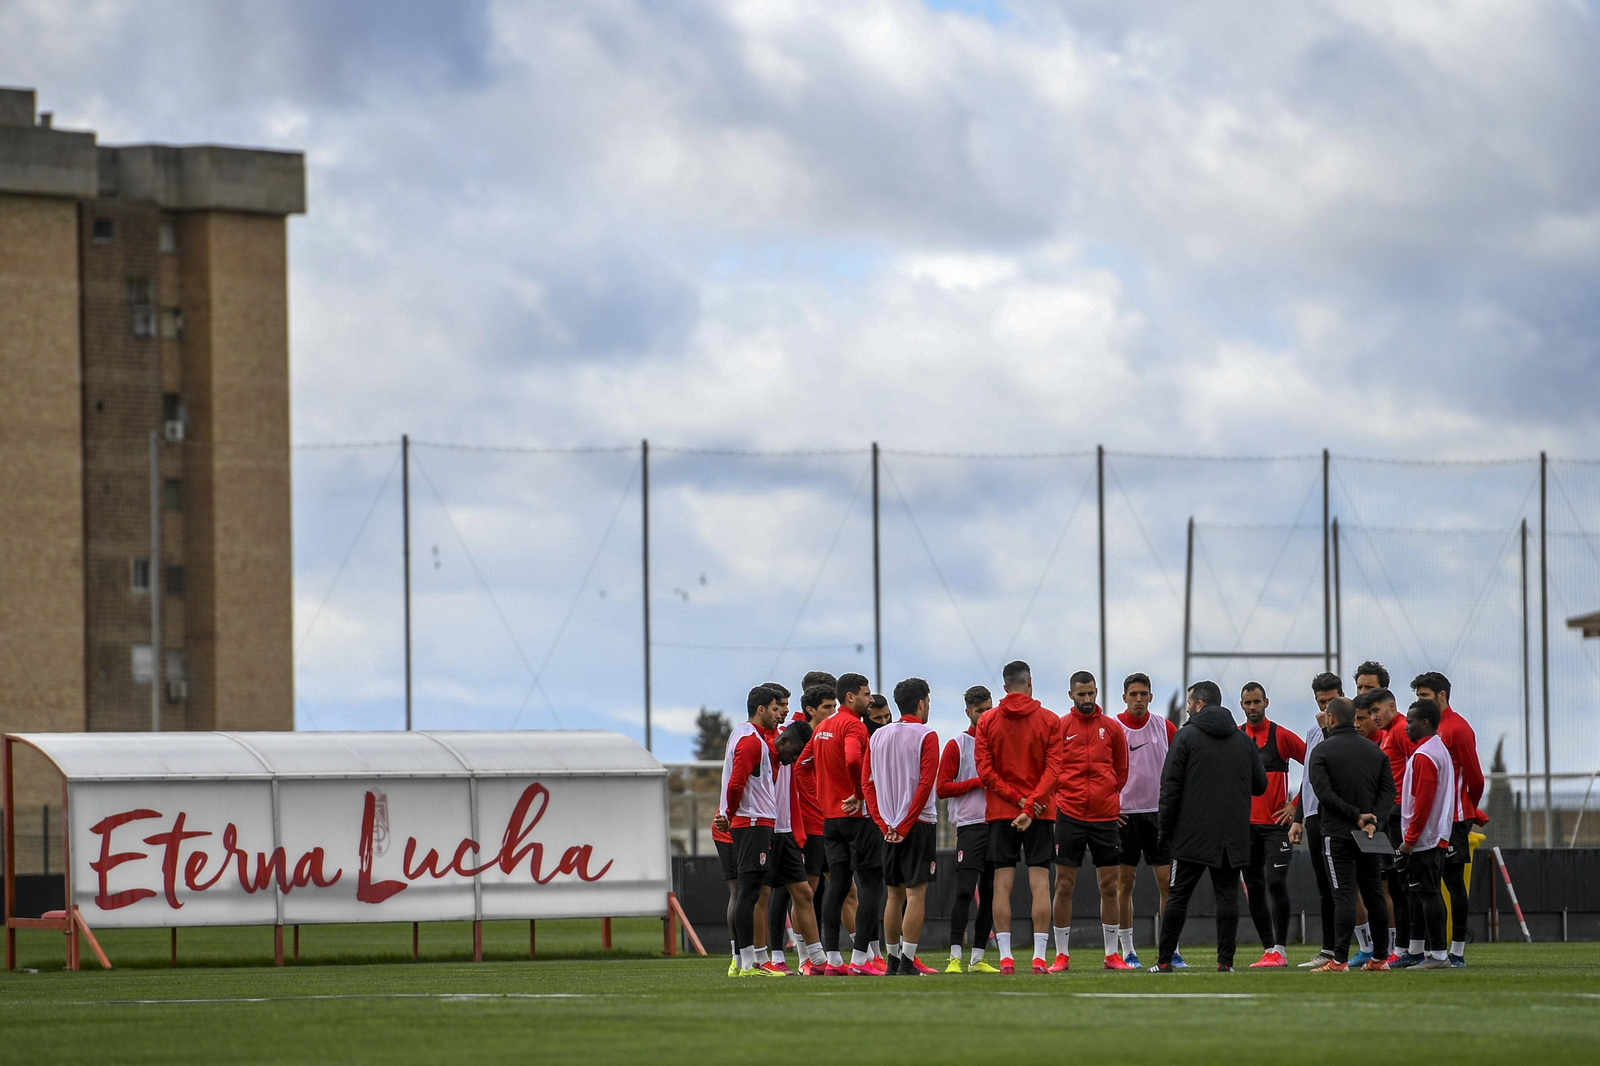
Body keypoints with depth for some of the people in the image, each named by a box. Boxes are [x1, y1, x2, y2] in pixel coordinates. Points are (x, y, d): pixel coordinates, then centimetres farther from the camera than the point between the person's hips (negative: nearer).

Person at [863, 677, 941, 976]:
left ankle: (893, 961, 16)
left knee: (894, 895, 13)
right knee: (916, 893, -6)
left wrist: (884, 824, 2)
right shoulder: (926, 736, -8)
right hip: (918, 824, -6)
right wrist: (905, 825, -13)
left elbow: (866, 782, 6)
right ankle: (907, 963, -12)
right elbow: (926, 783, -15)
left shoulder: (877, 737, 10)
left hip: (889, 827, 6)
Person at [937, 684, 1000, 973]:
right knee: (965, 890, -13)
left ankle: (978, 957, 10)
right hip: (970, 826, -5)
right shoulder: (957, 745, 3)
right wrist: (978, 782, -10)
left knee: (990, 894, 5)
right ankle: (955, 957, -14)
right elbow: (942, 788, -3)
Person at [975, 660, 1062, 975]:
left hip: (1000, 813, 1)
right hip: (1041, 814, -1)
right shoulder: (1049, 720, 1)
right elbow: (1053, 768, -8)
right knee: (1040, 882, -1)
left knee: (1002, 884, 1)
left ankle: (1005, 957, -4)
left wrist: (1016, 798, -5)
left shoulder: (987, 721, 3)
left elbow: (985, 771, -4)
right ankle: (1039, 957, -7)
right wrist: (1030, 804, -12)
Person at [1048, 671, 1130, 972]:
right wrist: (1063, 795, -3)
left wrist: (1110, 797, 8)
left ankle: (1111, 954, 11)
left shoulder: (1112, 728, 8)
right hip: (1069, 815, -2)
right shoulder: (1059, 727, 2)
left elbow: (1122, 771, 16)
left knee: (1109, 886, 4)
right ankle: (1062, 955, 4)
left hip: (1105, 815, 2)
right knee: (1064, 885, -2)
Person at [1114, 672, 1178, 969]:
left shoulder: (1166, 728, 4)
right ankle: (1127, 952, 7)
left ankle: (1172, 951, 0)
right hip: (1124, 814, -1)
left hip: (1159, 811, 1)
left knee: (1167, 880, -3)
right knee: (1125, 882, 1)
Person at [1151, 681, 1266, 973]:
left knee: (1177, 895, 2)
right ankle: (1226, 960, -2)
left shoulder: (1186, 736, -3)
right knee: (1227, 895, 4)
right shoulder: (1244, 741, 10)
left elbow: (1171, 786, -7)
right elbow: (1260, 785, 14)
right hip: (1234, 836, 3)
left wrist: (1166, 828, -2)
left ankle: (1165, 960, 3)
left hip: (1192, 835, -3)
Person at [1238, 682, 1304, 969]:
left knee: (1276, 882, -14)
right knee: (1253, 888, 5)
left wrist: (1295, 804, -6)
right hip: (1245, 824, 4)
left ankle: (1280, 949, -9)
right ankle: (1268, 949, 11)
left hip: (1276, 823, -4)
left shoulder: (1280, 736, -3)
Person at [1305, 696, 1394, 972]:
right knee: (1374, 895, 10)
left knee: (1344, 895, -7)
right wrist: (1373, 822, -8)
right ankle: (1379, 958, 12)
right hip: (1369, 835, 4)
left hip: (1337, 835, -4)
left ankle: (1339, 959, -11)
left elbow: (1324, 793, -15)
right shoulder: (1375, 750, 11)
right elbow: (1388, 791, 3)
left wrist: (1356, 815, -12)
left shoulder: (1322, 751, -5)